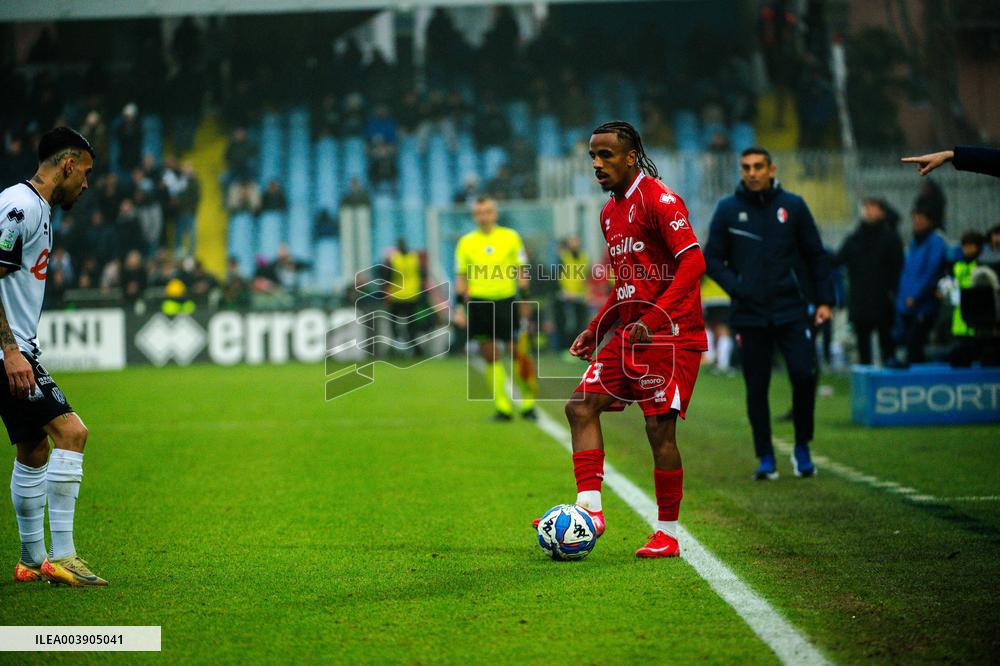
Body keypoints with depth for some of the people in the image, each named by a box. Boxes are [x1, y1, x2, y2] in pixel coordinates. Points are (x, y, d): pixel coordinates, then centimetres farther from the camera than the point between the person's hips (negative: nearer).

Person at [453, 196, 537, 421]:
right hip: (479, 303, 1)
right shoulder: (465, 242, 7)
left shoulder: (511, 237, 4)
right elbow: (461, 277, 10)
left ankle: (528, 403, 9)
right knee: (490, 356, 1)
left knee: (517, 352, -3)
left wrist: (525, 301, 2)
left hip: (506, 301, -1)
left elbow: (521, 271, 7)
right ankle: (502, 407, 5)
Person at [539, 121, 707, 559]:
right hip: (628, 334, 9)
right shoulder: (610, 213, 16)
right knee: (581, 405, -3)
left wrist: (654, 319, -27)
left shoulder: (658, 199, -11)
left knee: (659, 428, -7)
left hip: (670, 335, -9)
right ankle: (590, 509, -5)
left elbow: (693, 262, -20)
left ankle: (667, 535, 3)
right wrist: (596, 330, 16)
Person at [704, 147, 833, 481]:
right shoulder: (727, 210, 4)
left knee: (804, 374, -11)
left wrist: (824, 300, 2)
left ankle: (802, 447, 7)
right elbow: (712, 259, 7)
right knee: (756, 387, 2)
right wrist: (735, 287, -9)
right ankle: (765, 457, 11)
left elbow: (816, 255, 9)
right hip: (749, 315, 0)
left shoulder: (793, 206, 5)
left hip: (792, 311, 0)